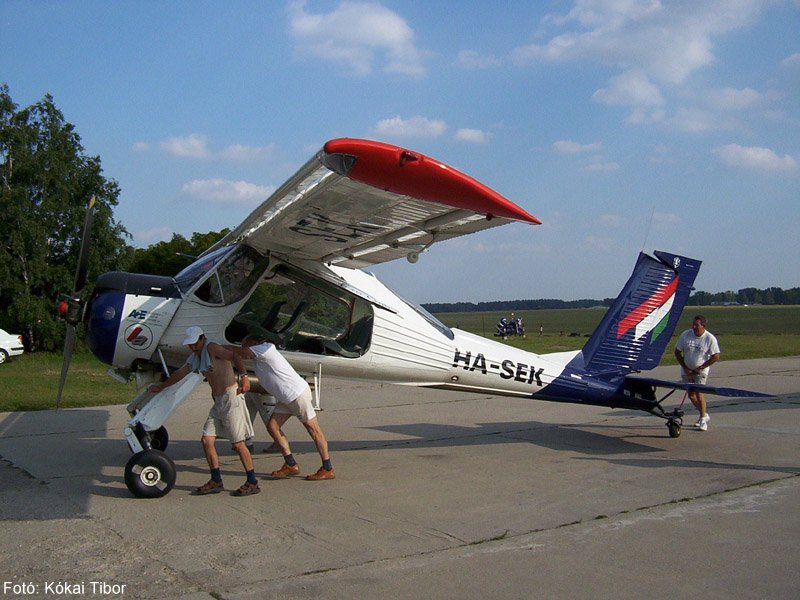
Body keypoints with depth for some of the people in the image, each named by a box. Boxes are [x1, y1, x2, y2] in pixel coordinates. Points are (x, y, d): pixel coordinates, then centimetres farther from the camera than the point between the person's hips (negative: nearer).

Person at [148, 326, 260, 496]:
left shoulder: (212, 348, -9)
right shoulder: (195, 357, 17)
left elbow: (235, 356, -25)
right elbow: (179, 374, 33)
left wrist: (243, 376, -42)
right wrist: (160, 386, 43)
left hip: (231, 397, -9)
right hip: (218, 401, 9)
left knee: (238, 443, -8)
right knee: (206, 440, 4)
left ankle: (252, 483, 0)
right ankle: (216, 481, 13)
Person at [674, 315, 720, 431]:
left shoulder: (710, 338, -14)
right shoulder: (685, 335, -9)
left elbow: (716, 356, -10)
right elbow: (677, 352, -1)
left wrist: (700, 368, -12)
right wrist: (685, 368, -5)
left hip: (701, 371, -3)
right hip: (686, 370, 3)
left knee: (698, 392, -15)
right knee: (691, 394, 5)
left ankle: (703, 419, -3)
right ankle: (704, 414, 26)